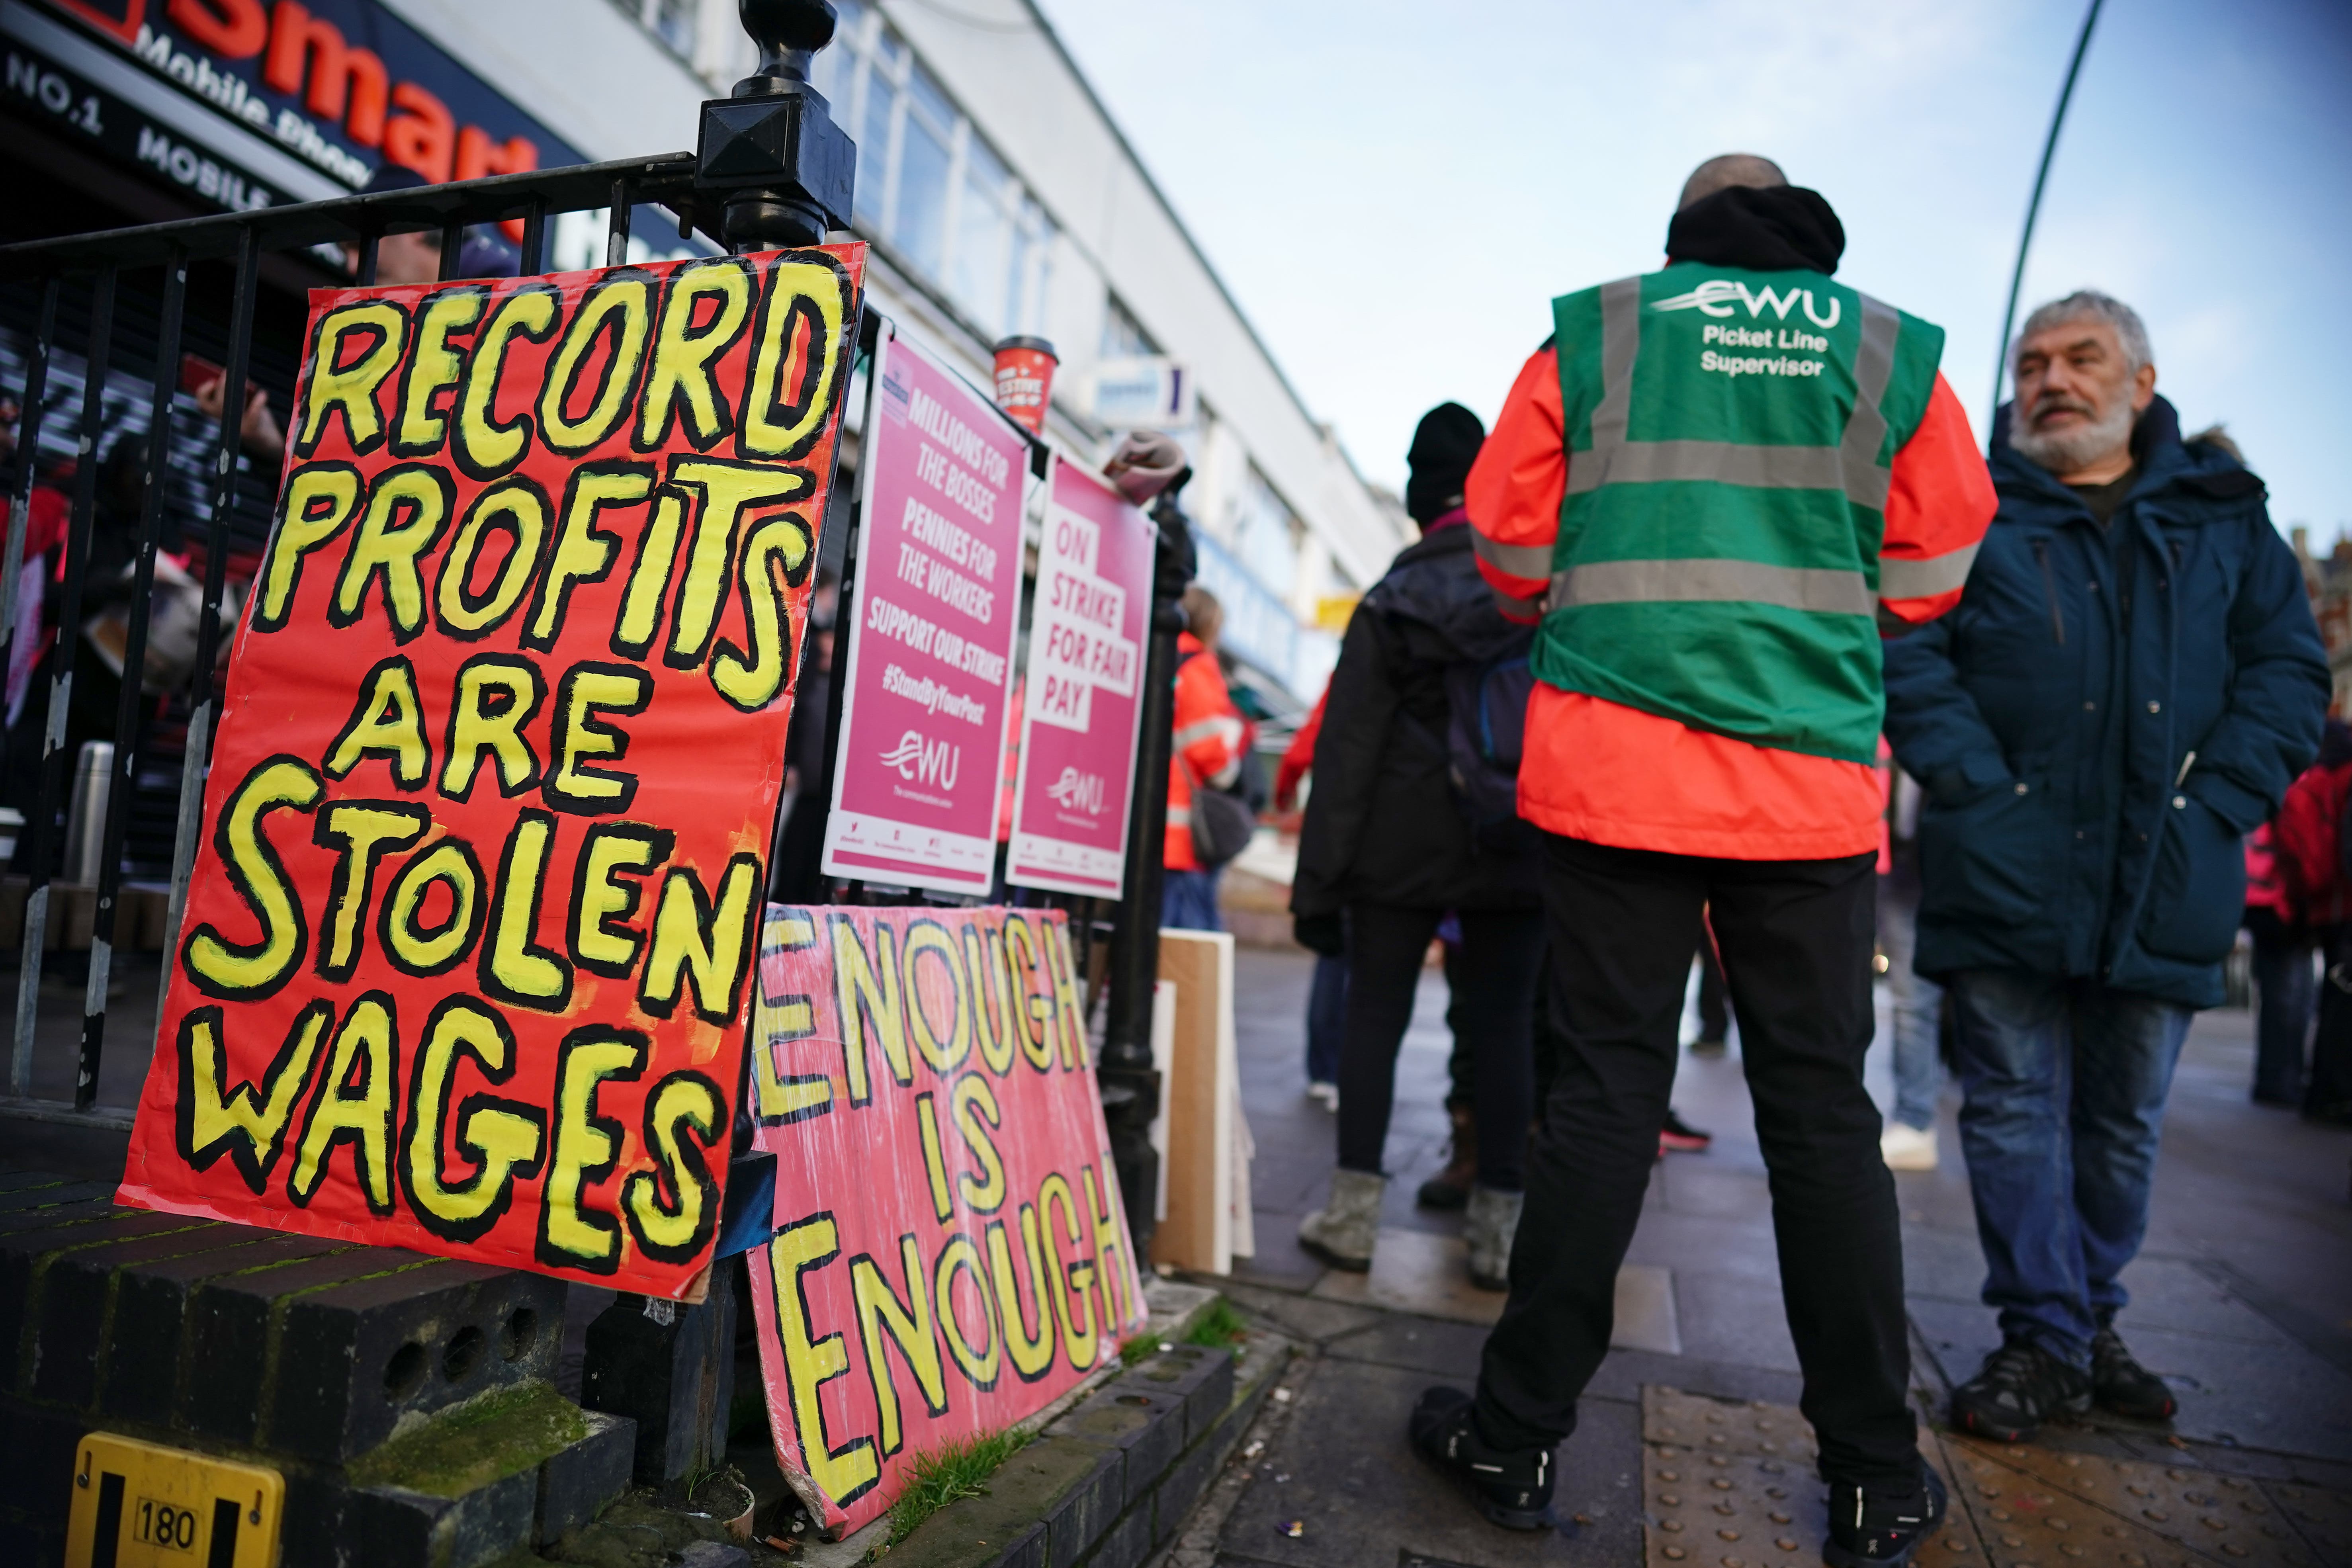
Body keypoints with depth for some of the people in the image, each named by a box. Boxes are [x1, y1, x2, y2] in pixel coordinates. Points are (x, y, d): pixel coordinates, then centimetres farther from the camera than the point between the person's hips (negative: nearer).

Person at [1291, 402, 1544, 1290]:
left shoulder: (1390, 604, -1)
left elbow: (1347, 755, -4)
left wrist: (1317, 884, -1)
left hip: (1405, 850, -1)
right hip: (1521, 852, 1)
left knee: (1375, 1015, 7)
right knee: (1503, 1027, 7)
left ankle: (1354, 1214, 10)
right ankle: (1498, 1228, 11)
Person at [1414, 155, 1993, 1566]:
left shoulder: (1590, 337, 5)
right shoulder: (1899, 355, 8)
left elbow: (1513, 553, 7)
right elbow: (1931, 575, 9)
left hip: (1614, 765, -1)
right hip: (1813, 790, 1)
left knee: (1608, 1090, 4)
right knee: (1823, 1108, 9)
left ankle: (1520, 1438, 12)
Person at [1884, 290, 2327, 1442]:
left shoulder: (2224, 515, 14)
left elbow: (2288, 669, 9)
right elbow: (1905, 654, -5)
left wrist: (2216, 805, -5)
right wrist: (1982, 792, -15)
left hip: (2164, 881, 3)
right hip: (2007, 873, -2)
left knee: (2125, 1117, 13)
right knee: (2015, 1103, 1)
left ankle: (2092, 1319, 30)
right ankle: (2046, 1336, 13)